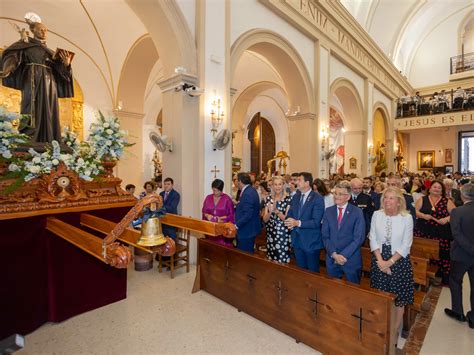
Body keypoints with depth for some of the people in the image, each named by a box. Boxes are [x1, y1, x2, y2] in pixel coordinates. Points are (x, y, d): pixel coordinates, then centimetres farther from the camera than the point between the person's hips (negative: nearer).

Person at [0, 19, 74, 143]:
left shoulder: (49, 51, 27)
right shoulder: (25, 44, 13)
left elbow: (59, 69, 15)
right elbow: (12, 56, -3)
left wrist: (66, 63, -7)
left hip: (49, 84, 5)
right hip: (33, 81, -5)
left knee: (49, 115, -4)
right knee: (34, 113, -17)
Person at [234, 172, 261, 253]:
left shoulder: (248, 194, -22)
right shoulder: (251, 190, 9)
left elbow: (247, 214, -27)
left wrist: (236, 226, -26)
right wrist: (238, 204, 7)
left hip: (246, 231, -10)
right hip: (250, 229, 10)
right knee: (248, 253, 20)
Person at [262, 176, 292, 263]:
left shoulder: (288, 199, -7)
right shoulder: (268, 198, 3)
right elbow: (265, 219, 0)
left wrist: (276, 210, -25)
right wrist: (270, 211, -21)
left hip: (283, 235, -3)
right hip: (270, 234, 3)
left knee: (282, 262, 1)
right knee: (270, 261, 12)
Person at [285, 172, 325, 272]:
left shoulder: (318, 198, -14)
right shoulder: (296, 196, 7)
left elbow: (316, 222, -20)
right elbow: (290, 214, 11)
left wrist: (298, 223, -28)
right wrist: (290, 223, -11)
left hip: (311, 241, -5)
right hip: (297, 240, 6)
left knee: (312, 271, 12)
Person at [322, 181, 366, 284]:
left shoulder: (357, 212, -6)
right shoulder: (328, 211, 3)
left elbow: (359, 238, -11)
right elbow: (325, 236, 1)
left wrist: (344, 255, -15)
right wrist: (334, 254, -11)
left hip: (351, 259, -3)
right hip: (332, 259, 3)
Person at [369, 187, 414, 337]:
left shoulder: (407, 217, -10)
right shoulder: (377, 214, -5)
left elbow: (406, 245, -9)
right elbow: (373, 239, -2)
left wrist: (390, 262, -13)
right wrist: (380, 260, -10)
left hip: (399, 261, -2)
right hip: (379, 261, 2)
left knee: (399, 297, 9)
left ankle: (395, 330, 30)